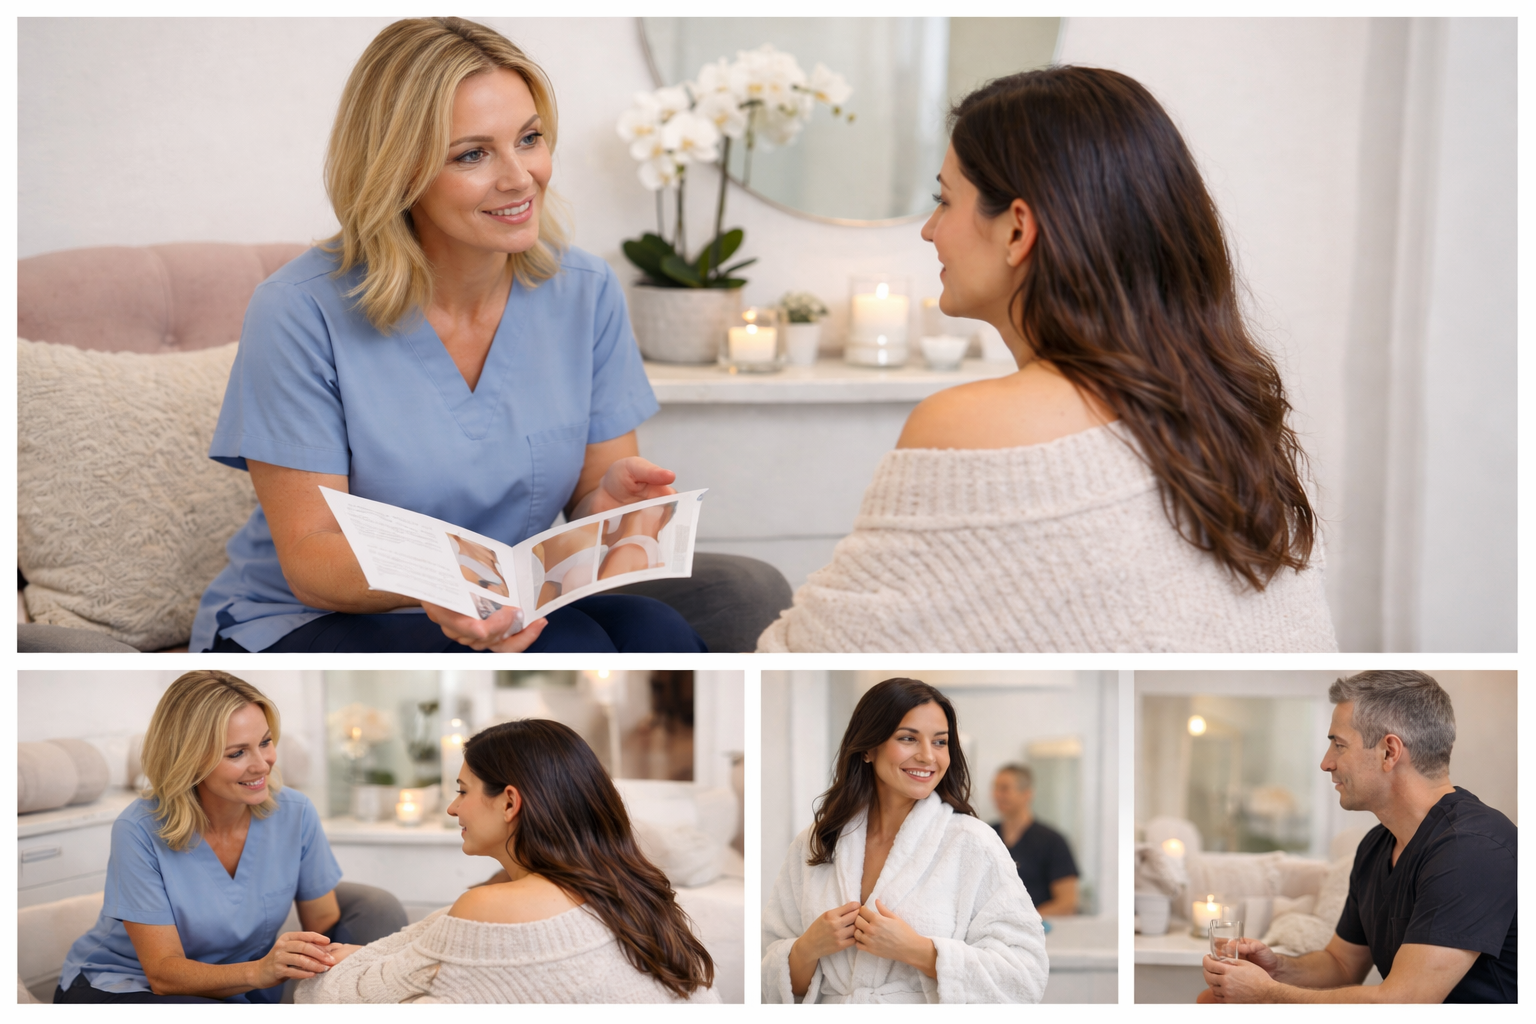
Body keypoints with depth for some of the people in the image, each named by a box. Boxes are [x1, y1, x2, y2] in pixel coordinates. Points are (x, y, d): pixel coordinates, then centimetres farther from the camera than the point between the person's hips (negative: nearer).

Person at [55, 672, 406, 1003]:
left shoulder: (294, 814, -10)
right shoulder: (139, 832, -22)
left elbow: (324, 923, -1)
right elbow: (164, 972, -23)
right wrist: (259, 971, -41)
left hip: (237, 988, 5)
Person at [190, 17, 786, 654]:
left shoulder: (585, 292, 0)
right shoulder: (302, 314, -15)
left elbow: (591, 494, 6)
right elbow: (310, 556, -15)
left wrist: (613, 495, -21)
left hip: (500, 617, 6)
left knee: (653, 631, -26)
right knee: (563, 650, -32)